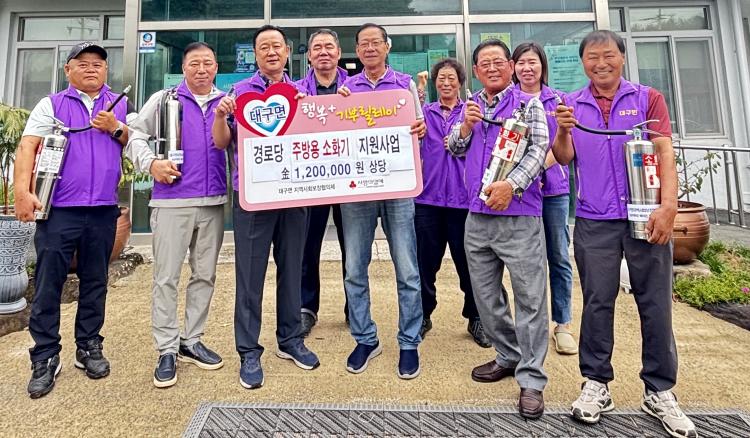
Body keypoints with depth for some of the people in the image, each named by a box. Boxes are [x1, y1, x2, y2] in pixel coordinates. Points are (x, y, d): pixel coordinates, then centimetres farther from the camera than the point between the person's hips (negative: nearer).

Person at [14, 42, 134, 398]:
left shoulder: (120, 106, 14)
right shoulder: (51, 105, 8)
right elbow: (27, 146, -1)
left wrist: (115, 128, -7)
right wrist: (22, 191, -13)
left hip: (103, 209, 2)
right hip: (59, 208, -1)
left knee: (95, 281, 9)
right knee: (48, 282, 0)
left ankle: (89, 347, 22)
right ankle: (45, 357, 11)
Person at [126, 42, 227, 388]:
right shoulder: (163, 99, 7)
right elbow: (135, 136, 5)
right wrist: (150, 163, -10)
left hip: (213, 202, 3)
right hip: (172, 201, -3)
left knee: (205, 275, 9)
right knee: (166, 277, -1)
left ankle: (191, 341, 22)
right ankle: (167, 350, 10)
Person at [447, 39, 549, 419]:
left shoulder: (529, 103, 3)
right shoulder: (469, 106, 17)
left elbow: (539, 149, -7)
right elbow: (455, 151, 18)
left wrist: (511, 184, -21)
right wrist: (466, 126, -1)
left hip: (519, 214, -5)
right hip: (477, 215, 5)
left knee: (530, 297, -4)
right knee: (485, 295, 12)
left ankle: (531, 378, 7)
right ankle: (508, 356, 29)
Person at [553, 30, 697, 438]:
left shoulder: (648, 99, 6)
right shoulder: (571, 105, 10)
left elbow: (665, 154, -3)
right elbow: (563, 158, 4)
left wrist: (668, 206, -15)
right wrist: (563, 131, -16)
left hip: (646, 216, 0)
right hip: (594, 221, 1)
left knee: (655, 303, 4)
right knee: (597, 302, 5)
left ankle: (660, 391, 19)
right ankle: (596, 383, 17)